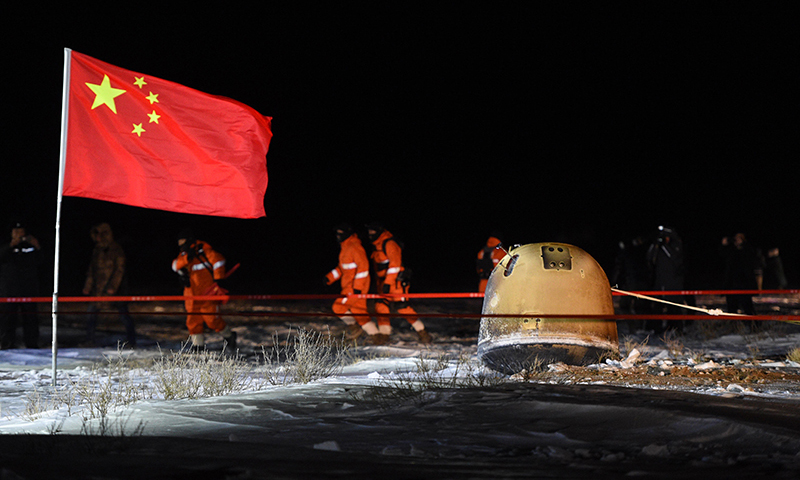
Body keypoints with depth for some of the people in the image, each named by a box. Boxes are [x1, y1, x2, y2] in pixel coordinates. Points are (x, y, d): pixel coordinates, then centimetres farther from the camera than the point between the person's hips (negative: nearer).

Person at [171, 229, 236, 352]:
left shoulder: (203, 249, -5)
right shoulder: (183, 254, 14)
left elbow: (218, 260, -12)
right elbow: (176, 265, -2)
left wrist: (218, 279, -17)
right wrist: (187, 257, -19)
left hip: (208, 291, -6)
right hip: (192, 293, 6)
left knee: (211, 319, -11)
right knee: (193, 320, 1)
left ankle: (229, 336, 10)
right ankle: (198, 346, 10)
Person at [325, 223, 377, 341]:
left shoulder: (354, 247, -14)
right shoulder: (344, 248, 17)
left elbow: (363, 265, -21)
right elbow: (341, 267, 26)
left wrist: (357, 287, -24)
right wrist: (329, 278, 12)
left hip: (357, 286, -10)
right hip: (349, 285, 10)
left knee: (339, 306, -11)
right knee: (359, 312, 10)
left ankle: (353, 326, 6)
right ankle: (375, 334, 15)